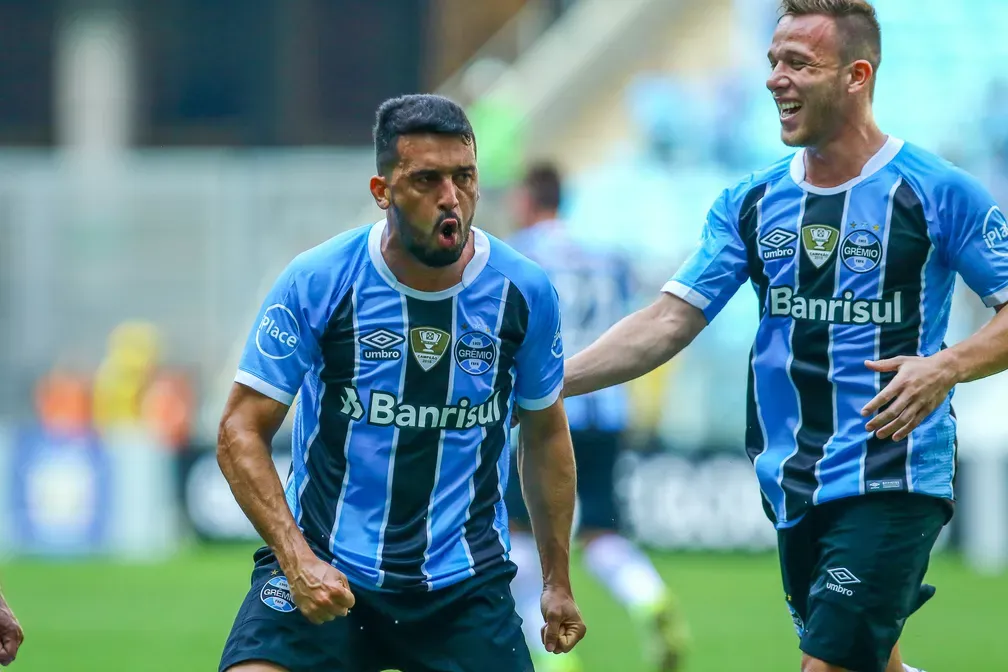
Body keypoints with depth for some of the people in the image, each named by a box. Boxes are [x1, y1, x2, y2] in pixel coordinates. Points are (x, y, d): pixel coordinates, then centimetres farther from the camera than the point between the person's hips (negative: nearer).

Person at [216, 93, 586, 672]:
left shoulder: (527, 293, -2)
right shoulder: (317, 282, -9)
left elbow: (546, 434, 14)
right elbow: (241, 433, -6)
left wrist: (558, 581, 14)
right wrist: (297, 559, -18)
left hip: (466, 581, 2)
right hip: (323, 567, -2)